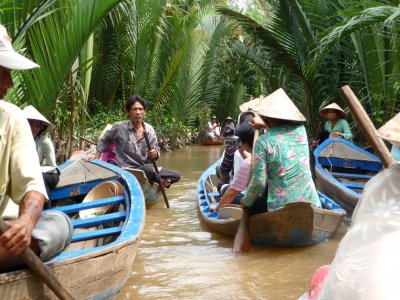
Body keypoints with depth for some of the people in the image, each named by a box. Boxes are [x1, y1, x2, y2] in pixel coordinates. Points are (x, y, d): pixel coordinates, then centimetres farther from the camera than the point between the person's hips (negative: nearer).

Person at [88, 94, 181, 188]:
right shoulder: (119, 127, -6)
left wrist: (155, 154, -12)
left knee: (176, 175, -12)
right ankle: (161, 181, -10)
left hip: (147, 168, 4)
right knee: (148, 169, -38)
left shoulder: (150, 129, 4)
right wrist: (97, 156, 7)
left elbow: (156, 150, 11)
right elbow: (104, 140, 12)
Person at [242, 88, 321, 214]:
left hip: (280, 206, -3)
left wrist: (246, 202, 7)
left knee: (252, 207, 22)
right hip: (310, 201, 3)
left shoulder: (263, 141, -11)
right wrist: (264, 124, 44)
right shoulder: (300, 129, 3)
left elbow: (259, 181, -11)